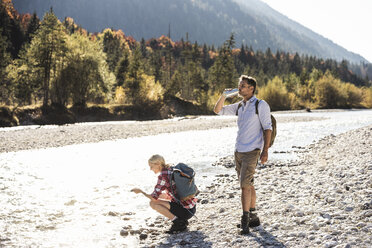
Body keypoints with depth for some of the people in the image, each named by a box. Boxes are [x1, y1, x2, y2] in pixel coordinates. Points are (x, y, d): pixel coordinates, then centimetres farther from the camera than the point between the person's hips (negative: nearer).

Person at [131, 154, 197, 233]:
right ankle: (182, 222, 12)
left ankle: (178, 222, -5)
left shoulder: (163, 176, -14)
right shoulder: (171, 170, 12)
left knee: (153, 203, -6)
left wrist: (140, 191, 4)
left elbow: (154, 198, -10)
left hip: (186, 211, -9)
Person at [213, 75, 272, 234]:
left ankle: (245, 221, -10)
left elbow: (267, 128, -9)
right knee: (248, 184, 12)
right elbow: (218, 110, 18)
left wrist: (265, 150, -16)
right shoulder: (239, 106, 14)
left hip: (252, 151, -7)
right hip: (238, 150, 7)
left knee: (245, 184, -13)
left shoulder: (261, 105, -5)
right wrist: (224, 95, 1)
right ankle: (253, 217, 20)